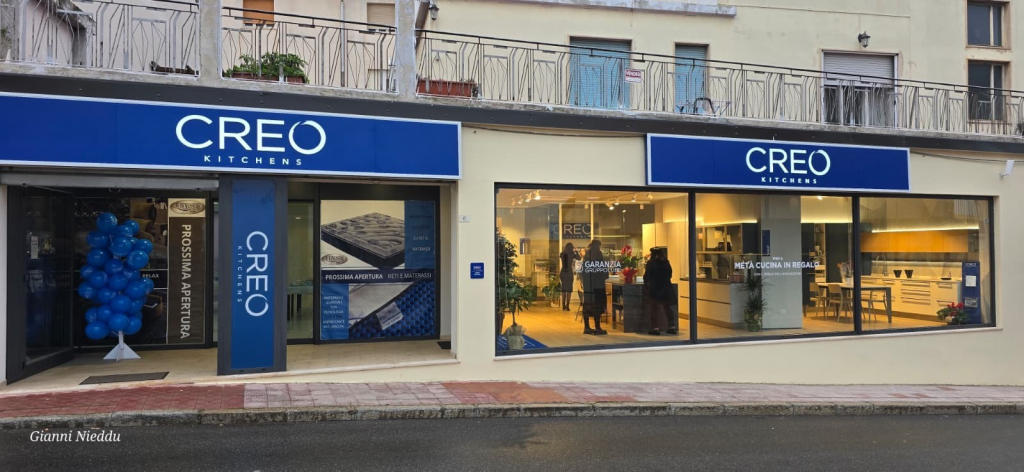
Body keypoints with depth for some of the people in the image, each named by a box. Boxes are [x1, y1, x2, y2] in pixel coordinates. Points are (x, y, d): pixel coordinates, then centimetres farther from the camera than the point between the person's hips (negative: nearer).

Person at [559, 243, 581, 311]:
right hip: (569, 273, -3)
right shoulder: (572, 254, -7)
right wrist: (575, 251, 19)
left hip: (563, 273, 3)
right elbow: (579, 258, 9)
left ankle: (563, 306, 12)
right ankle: (567, 306, -3)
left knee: (563, 289, 12)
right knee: (569, 290, 2)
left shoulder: (562, 254, 1)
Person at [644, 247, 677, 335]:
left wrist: (646, 284, 8)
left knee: (654, 308, 2)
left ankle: (656, 328, -2)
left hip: (654, 288, -4)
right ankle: (672, 327, 13)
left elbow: (647, 275, -8)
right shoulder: (666, 262, 5)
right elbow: (670, 274, 11)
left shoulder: (651, 263, -8)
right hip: (666, 287, 4)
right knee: (667, 308, 12)